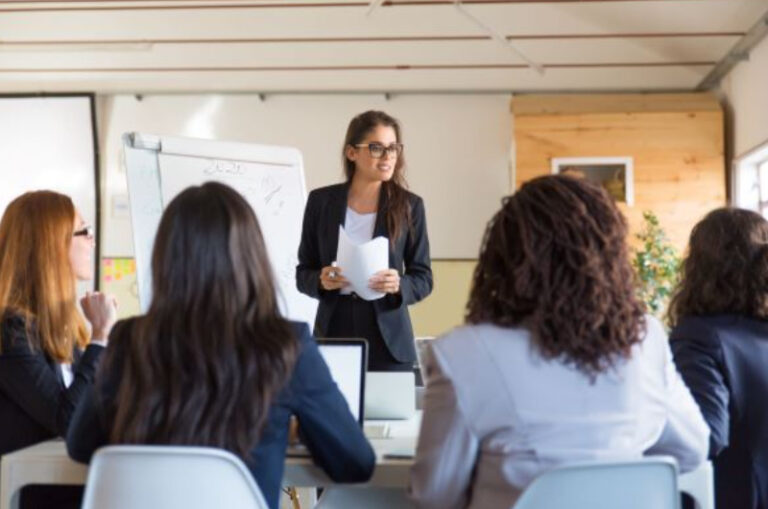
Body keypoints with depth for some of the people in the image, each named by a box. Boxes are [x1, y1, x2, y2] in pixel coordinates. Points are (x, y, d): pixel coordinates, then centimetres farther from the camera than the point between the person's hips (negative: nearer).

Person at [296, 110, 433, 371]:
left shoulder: (409, 205, 1)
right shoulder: (321, 201, 3)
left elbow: (423, 278, 3)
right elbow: (303, 273, 7)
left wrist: (398, 286, -18)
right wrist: (322, 281, -14)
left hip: (388, 340, 0)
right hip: (334, 332, 1)